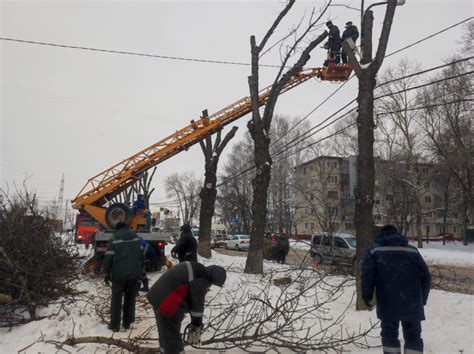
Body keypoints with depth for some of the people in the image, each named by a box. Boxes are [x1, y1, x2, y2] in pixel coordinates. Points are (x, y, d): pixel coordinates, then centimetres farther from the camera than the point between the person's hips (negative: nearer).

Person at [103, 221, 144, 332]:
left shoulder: (114, 239, -2)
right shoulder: (136, 237, 8)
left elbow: (109, 257, -5)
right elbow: (141, 254, 10)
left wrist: (106, 273, 4)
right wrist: (141, 271, 17)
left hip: (119, 274, -3)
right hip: (134, 273, 3)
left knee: (116, 299, 8)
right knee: (130, 298, 13)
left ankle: (114, 325, 11)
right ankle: (127, 323, 20)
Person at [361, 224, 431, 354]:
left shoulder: (374, 250, 5)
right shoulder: (412, 250, 13)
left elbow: (367, 275, -7)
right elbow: (426, 277, 9)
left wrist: (367, 296, 1)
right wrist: (422, 299, 19)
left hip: (387, 303, -2)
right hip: (412, 303, 2)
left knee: (389, 334, 13)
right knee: (413, 335, 12)